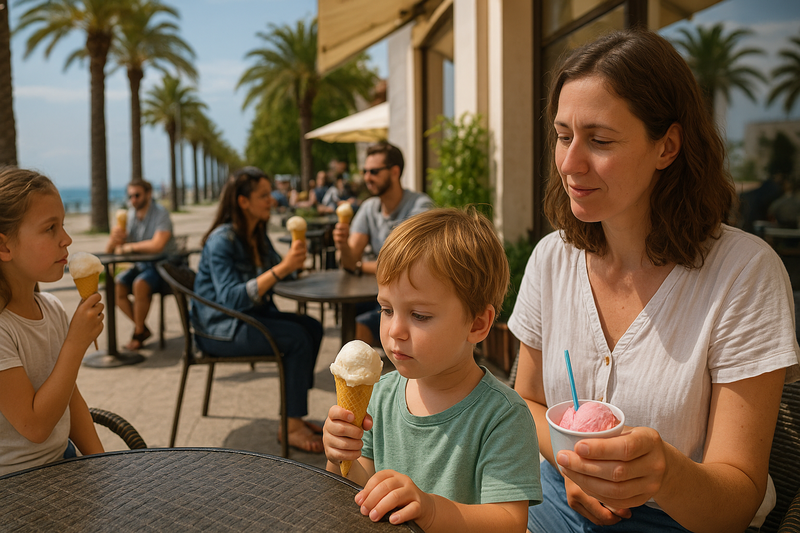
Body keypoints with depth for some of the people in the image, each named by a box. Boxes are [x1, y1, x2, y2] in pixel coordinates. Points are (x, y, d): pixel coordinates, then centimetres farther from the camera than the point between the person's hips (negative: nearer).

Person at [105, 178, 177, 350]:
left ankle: (138, 333, -11)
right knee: (116, 288, -15)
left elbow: (157, 245, -28)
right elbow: (109, 250, 5)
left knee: (140, 284, -31)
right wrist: (114, 238, -20)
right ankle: (143, 329, 2)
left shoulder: (161, 214, -13)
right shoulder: (129, 215, 5)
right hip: (141, 265, 7)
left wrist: (128, 247, -15)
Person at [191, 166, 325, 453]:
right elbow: (231, 299, -31)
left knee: (312, 327, -6)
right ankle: (290, 428, -14)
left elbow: (278, 272, 12)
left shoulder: (258, 235, 7)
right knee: (296, 338, -23)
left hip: (252, 315, 9)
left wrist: (294, 258, -11)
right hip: (219, 328, -9)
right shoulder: (222, 240, -20)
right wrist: (281, 268, -35)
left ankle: (293, 413, 2)